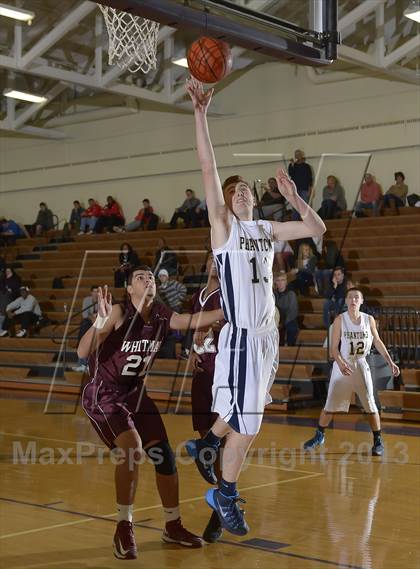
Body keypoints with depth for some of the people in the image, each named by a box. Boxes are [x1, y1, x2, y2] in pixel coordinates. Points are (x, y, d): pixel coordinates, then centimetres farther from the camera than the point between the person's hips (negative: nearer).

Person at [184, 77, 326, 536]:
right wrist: (200, 113, -18)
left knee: (245, 413, 20)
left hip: (268, 336, 7)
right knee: (244, 426, -4)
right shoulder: (223, 227, -4)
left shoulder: (267, 229, 13)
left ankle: (205, 445, 44)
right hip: (241, 338, -7)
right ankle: (225, 496, 15)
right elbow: (208, 168, -14)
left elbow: (317, 229, 16)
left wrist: (295, 199, 4)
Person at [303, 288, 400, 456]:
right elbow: (334, 347, -9)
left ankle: (378, 441, 11)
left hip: (361, 366, 1)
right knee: (331, 404, 3)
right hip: (343, 366, -1)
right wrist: (340, 363, -27)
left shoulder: (369, 320, -3)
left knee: (370, 404, -1)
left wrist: (390, 361, 2)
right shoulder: (340, 320, -10)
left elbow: (377, 342, 9)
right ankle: (319, 436, 21)